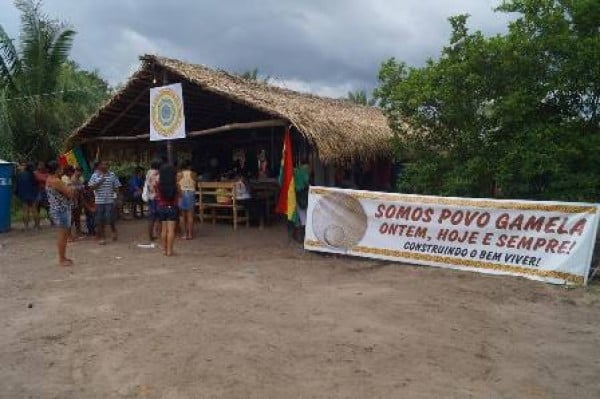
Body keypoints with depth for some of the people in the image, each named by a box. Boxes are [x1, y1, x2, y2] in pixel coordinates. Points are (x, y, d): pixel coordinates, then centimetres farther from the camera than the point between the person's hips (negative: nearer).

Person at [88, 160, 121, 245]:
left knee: (110, 218, -4)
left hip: (110, 200, -1)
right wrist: (99, 182, -13)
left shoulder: (112, 175, 3)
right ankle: (102, 237, 17)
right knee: (100, 220, 5)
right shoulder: (95, 175, 3)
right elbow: (92, 187, -1)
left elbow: (116, 187, 8)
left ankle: (114, 230, 26)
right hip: (99, 201, 1)